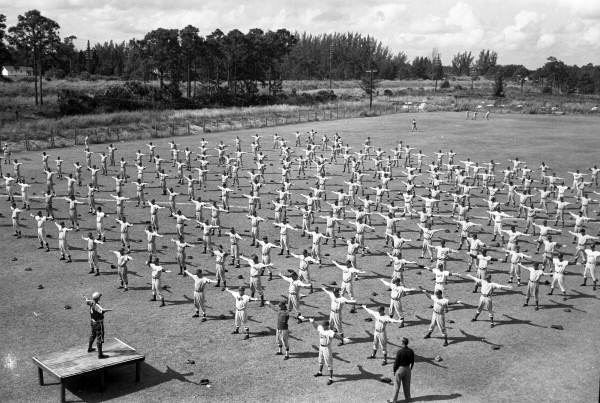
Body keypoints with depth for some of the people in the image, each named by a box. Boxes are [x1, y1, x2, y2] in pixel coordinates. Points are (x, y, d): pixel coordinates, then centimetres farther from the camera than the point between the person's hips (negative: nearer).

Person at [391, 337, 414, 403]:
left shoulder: (399, 351, -22)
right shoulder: (411, 351, -6)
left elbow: (396, 362, -17)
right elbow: (412, 361, 4)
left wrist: (394, 370, -5)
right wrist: (410, 369, 19)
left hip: (400, 368, -4)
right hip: (407, 368, 4)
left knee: (397, 385, 7)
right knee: (407, 384, 19)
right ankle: (407, 398, 29)